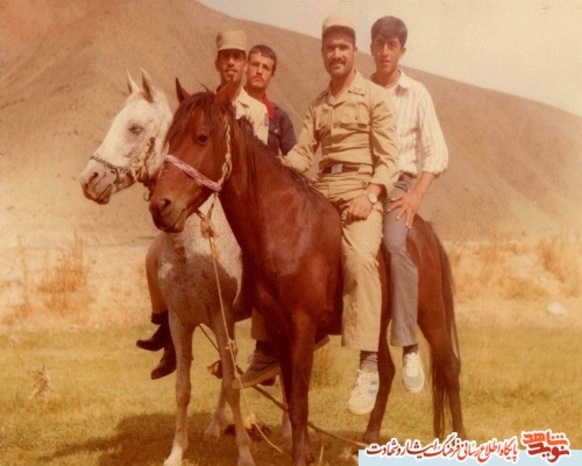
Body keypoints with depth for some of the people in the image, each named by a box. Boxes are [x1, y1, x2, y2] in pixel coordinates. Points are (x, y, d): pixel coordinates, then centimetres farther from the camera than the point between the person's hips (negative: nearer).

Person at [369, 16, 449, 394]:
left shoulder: (417, 94, 7)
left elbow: (437, 153, 2)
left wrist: (416, 195, -11)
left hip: (400, 185, -3)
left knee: (395, 244, -31)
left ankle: (410, 349, -28)